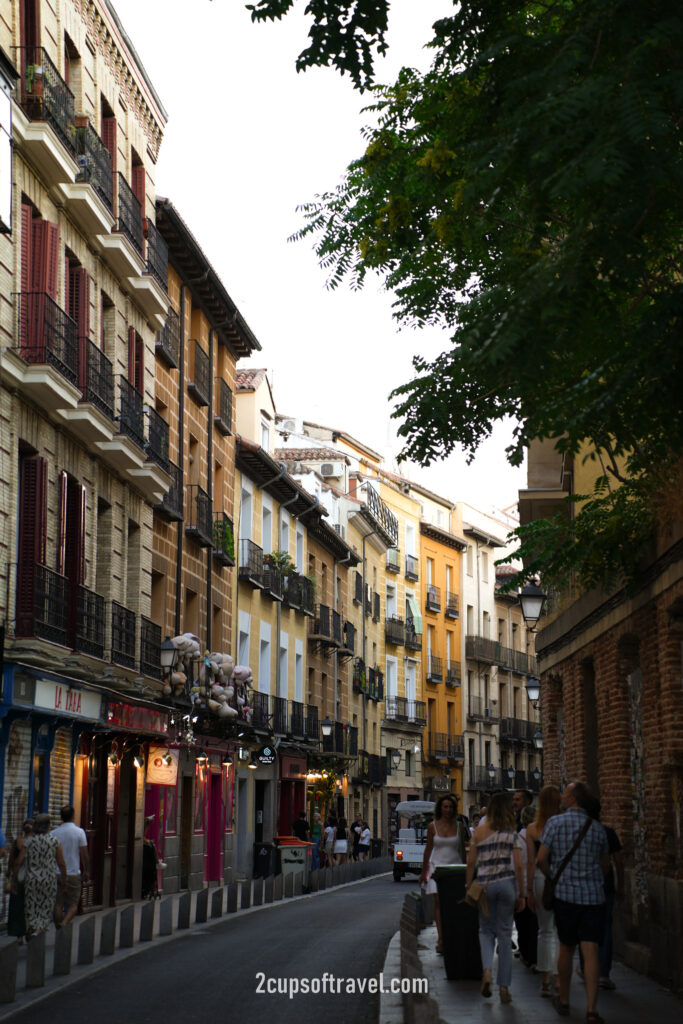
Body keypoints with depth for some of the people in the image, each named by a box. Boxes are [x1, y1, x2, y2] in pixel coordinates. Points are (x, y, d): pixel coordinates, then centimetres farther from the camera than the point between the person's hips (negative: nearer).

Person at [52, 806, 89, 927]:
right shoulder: (79, 832, -6)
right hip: (73, 873, -2)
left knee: (58, 904, 9)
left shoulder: (54, 833, 1)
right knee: (73, 904, 5)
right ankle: (64, 922, -19)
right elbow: (84, 855, -6)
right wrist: (86, 871, 7)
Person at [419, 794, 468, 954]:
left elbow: (463, 849, 11)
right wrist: (424, 871, 9)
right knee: (438, 902, -9)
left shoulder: (459, 826, 6)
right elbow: (428, 849, 8)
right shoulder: (432, 826, 3)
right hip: (437, 867, -1)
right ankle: (440, 938, -11)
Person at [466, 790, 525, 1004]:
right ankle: (504, 987, 6)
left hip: (484, 884, 1)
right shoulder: (512, 834, -1)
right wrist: (521, 894, 2)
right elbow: (518, 866, -4)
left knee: (486, 930, 17)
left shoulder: (479, 832, 4)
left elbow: (470, 863, 3)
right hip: (507, 883, -1)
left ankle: (486, 970, -9)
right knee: (505, 934, 6)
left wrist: (468, 887, 11)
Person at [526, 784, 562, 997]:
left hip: (541, 879, 2)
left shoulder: (532, 829, 0)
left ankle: (545, 981, 10)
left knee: (545, 931, 10)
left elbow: (531, 862, 2)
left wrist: (529, 890, 8)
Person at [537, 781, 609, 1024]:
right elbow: (605, 864, 15)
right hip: (594, 895, 1)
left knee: (566, 947, 13)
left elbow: (541, 859, -6)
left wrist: (553, 877, 12)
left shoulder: (556, 822, -4)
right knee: (590, 951, -4)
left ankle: (563, 1000, 26)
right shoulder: (597, 827, 5)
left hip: (566, 893, -1)